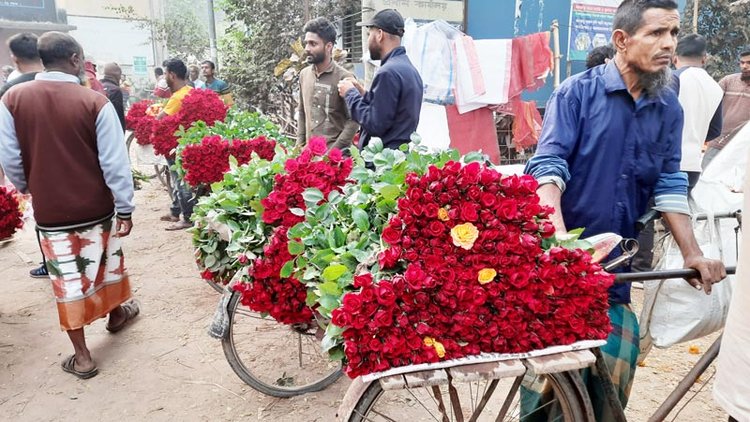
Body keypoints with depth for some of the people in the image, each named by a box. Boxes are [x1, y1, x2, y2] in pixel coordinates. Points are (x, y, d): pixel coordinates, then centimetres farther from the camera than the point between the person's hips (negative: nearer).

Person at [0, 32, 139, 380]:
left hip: (50, 211, 1)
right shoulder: (95, 102, -13)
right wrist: (125, 208, -5)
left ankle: (82, 357, 18)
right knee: (106, 263, 22)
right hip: (96, 207, -1)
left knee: (67, 279, 9)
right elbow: (115, 163, -13)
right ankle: (116, 313, 46)